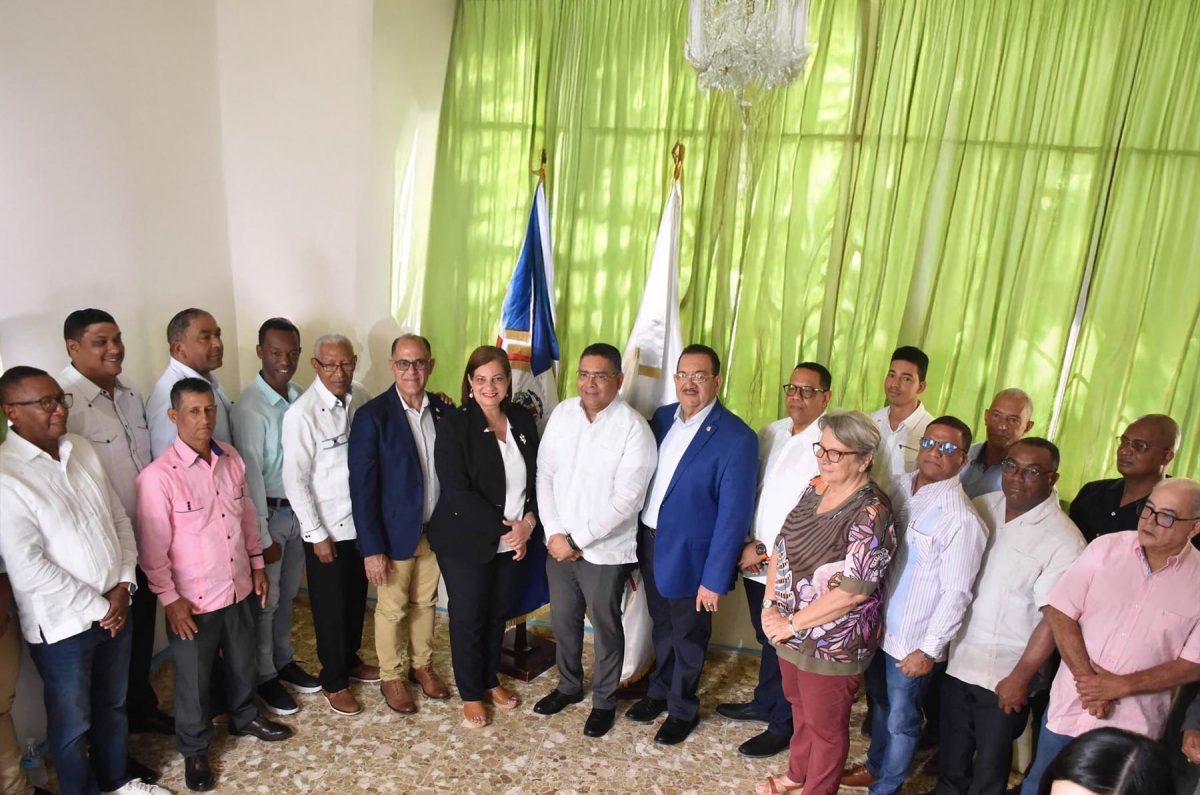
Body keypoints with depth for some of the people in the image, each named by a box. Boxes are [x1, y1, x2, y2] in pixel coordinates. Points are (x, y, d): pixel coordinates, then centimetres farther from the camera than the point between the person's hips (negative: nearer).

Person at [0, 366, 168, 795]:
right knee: (72, 723, 15)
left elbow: (119, 517, 6)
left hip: (115, 608, 6)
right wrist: (98, 607, -14)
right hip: (61, 625, -6)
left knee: (113, 706, 24)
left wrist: (124, 585, -4)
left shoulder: (82, 449, 1)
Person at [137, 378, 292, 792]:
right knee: (194, 679, 14)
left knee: (242, 661, 24)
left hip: (238, 587, 5)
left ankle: (244, 716, 48)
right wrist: (170, 598, -12)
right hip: (193, 599, -5)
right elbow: (153, 547, -15)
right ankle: (194, 749, 36)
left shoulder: (232, 458, -4)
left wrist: (257, 563, 10)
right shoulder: (158, 476, -20)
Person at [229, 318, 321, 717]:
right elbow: (250, 474, -18)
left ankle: (284, 661, 38)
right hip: (268, 513, -6)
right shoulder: (250, 406, -18)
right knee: (264, 599, 10)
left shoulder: (299, 398, 1)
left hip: (299, 510, 6)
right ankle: (264, 677, 28)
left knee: (287, 595, 20)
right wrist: (262, 537, -15)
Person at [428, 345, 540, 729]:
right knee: (468, 616, 10)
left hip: (513, 540, 5)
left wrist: (529, 521, -10)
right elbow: (457, 492, -20)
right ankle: (471, 694, 30)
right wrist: (504, 528, -20)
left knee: (499, 612, 18)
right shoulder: (454, 427, -15)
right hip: (467, 542, -4)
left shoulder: (523, 420, 0)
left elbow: (535, 475, 5)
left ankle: (491, 680, 40)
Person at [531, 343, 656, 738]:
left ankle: (605, 701, 36)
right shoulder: (562, 413, -2)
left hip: (605, 550, -4)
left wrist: (578, 540, -17)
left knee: (606, 628, 14)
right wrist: (554, 533, -9)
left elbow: (626, 500, -20)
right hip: (558, 543, 5)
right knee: (563, 620, 21)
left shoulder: (634, 428, -18)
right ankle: (569, 686, 45)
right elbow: (545, 474, 0)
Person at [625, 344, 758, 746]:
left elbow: (733, 515, -19)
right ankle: (659, 691, 48)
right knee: (661, 626, 24)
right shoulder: (663, 416, 0)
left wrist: (715, 579, -18)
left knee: (687, 637, 16)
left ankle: (682, 709, 40)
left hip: (689, 554, -5)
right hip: (650, 543, 5)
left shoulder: (736, 437, -20)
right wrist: (640, 539, 5)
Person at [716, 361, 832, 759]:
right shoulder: (772, 432, 5)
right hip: (755, 562, 6)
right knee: (767, 640, 24)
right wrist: (747, 545, -2)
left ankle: (783, 726, 31)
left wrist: (765, 550, -15)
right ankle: (764, 704, 45)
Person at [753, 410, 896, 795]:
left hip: (833, 644, -7)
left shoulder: (871, 514, -23)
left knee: (826, 726, 16)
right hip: (791, 632, 7)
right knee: (800, 708, 27)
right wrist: (770, 604, -5)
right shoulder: (817, 489, -1)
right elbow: (782, 545, 5)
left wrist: (792, 623, -18)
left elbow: (854, 590, -26)